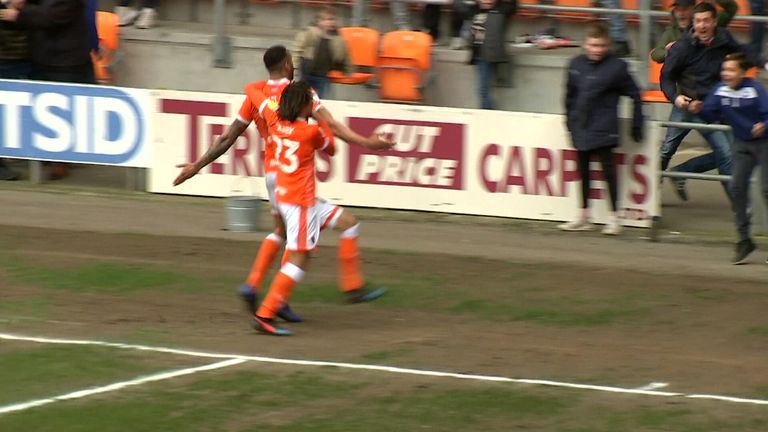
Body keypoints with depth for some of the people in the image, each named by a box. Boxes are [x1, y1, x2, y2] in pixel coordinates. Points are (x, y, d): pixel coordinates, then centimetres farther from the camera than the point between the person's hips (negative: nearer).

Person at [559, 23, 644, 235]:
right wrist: (570, 119, 14)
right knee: (583, 169, 12)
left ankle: (614, 217, 1)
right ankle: (583, 217, 21)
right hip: (581, 128, 5)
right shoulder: (576, 64, 3)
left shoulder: (616, 67, -9)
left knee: (608, 168, -5)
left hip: (603, 128, -5)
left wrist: (636, 124, -2)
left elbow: (635, 94, -3)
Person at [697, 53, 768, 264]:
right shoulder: (720, 90, -3)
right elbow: (710, 114, 0)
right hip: (742, 143, 5)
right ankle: (744, 240, 6)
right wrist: (698, 110, -17)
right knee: (737, 188, -3)